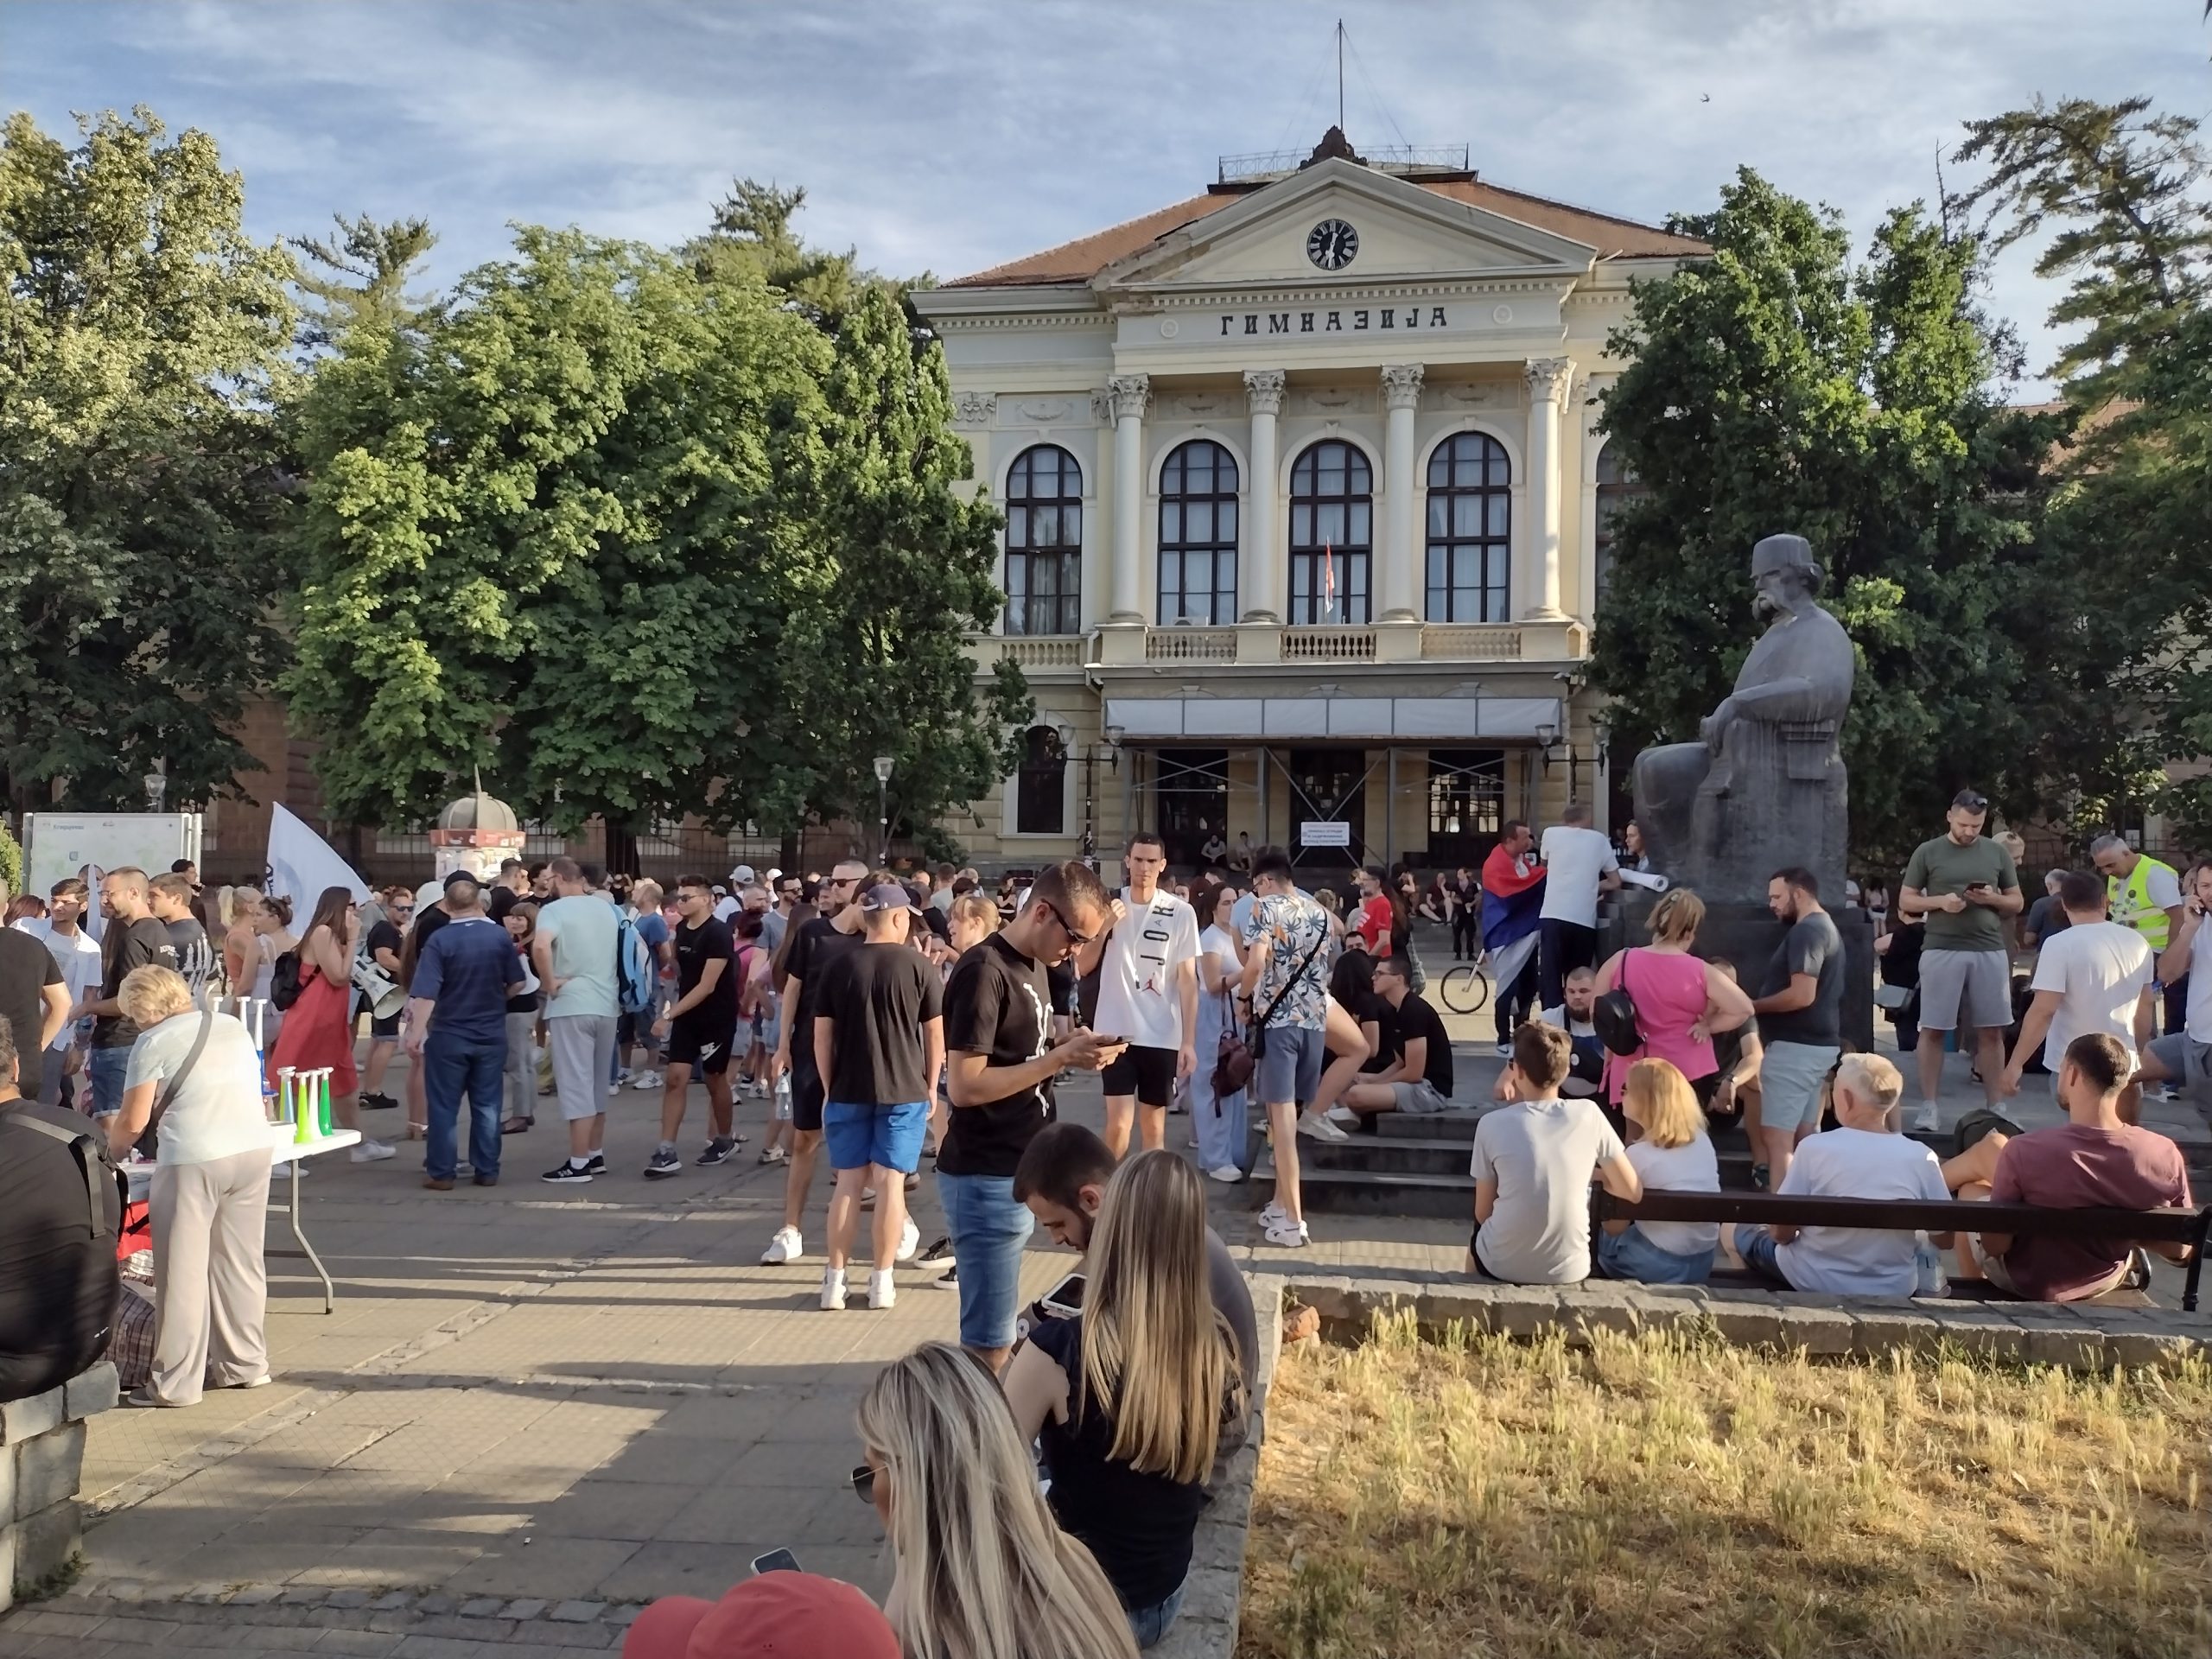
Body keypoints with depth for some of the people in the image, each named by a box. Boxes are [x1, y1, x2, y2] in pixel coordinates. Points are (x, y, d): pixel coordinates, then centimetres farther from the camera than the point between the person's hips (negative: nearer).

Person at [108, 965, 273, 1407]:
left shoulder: (153, 1042, 0)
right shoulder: (234, 1027, 18)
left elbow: (133, 1122, 0)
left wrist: (111, 1152, 20)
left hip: (193, 1160, -6)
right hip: (255, 1149, 6)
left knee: (184, 1271, 2)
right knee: (240, 1262, 15)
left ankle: (176, 1383, 7)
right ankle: (246, 1363, 23)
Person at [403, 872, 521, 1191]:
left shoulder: (439, 939, -13)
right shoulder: (500, 935, -4)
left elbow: (426, 992, -19)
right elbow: (516, 983, 6)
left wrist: (415, 1032, -17)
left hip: (449, 1035, -3)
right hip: (491, 1034, 3)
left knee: (444, 1107, 6)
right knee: (487, 1106, 10)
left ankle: (441, 1173, 9)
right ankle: (487, 1171, 14)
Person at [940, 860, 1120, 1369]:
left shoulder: (1033, 965, 11)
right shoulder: (984, 971, -18)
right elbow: (964, 1086, -23)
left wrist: (1069, 1049, 0)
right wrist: (1061, 1058, -22)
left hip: (1018, 1172, 9)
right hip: (987, 1179, -9)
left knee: (994, 1332, 16)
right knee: (989, 1344, -3)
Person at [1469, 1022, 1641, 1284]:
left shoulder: (1492, 1124, -11)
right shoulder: (1589, 1114, -8)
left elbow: (1482, 1213, -3)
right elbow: (1632, 1191, 0)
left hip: (1503, 1267, -1)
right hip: (1569, 1270, 2)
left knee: (1475, 1242, 33)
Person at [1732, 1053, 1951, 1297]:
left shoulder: (1815, 1147, -17)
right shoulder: (1922, 1158, -12)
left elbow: (1781, 1233, -12)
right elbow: (1944, 1240, -2)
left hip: (1814, 1282, -3)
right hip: (1894, 1289, 4)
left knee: (1742, 1230, 23)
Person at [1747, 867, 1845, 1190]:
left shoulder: (1805, 931, -16)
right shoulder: (1826, 927, 17)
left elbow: (1802, 995, -25)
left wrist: (1753, 1005, -12)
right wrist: (1762, 1004, 14)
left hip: (1795, 1046, -11)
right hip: (1817, 1044, 11)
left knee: (1776, 1140, -9)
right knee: (1804, 1138, 13)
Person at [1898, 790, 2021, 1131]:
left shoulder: (1997, 853, 10)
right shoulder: (1927, 852, 3)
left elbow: (2016, 903, 14)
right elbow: (1905, 901, 5)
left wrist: (1993, 899, -7)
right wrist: (1940, 901, -13)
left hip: (1990, 951, 2)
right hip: (1941, 951, -2)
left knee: (1991, 1031, 5)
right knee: (1933, 1030, 1)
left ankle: (1996, 1106, 12)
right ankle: (1928, 1106, 6)